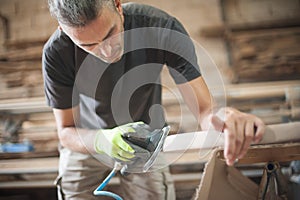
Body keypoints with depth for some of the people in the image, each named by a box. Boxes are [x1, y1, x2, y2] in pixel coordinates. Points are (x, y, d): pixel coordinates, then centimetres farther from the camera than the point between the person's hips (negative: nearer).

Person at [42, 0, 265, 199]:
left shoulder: (162, 28, -31)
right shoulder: (57, 53, -29)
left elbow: (205, 108, -30)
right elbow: (66, 132, -20)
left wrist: (223, 118, -55)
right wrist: (103, 140, -43)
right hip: (87, 141, 1)